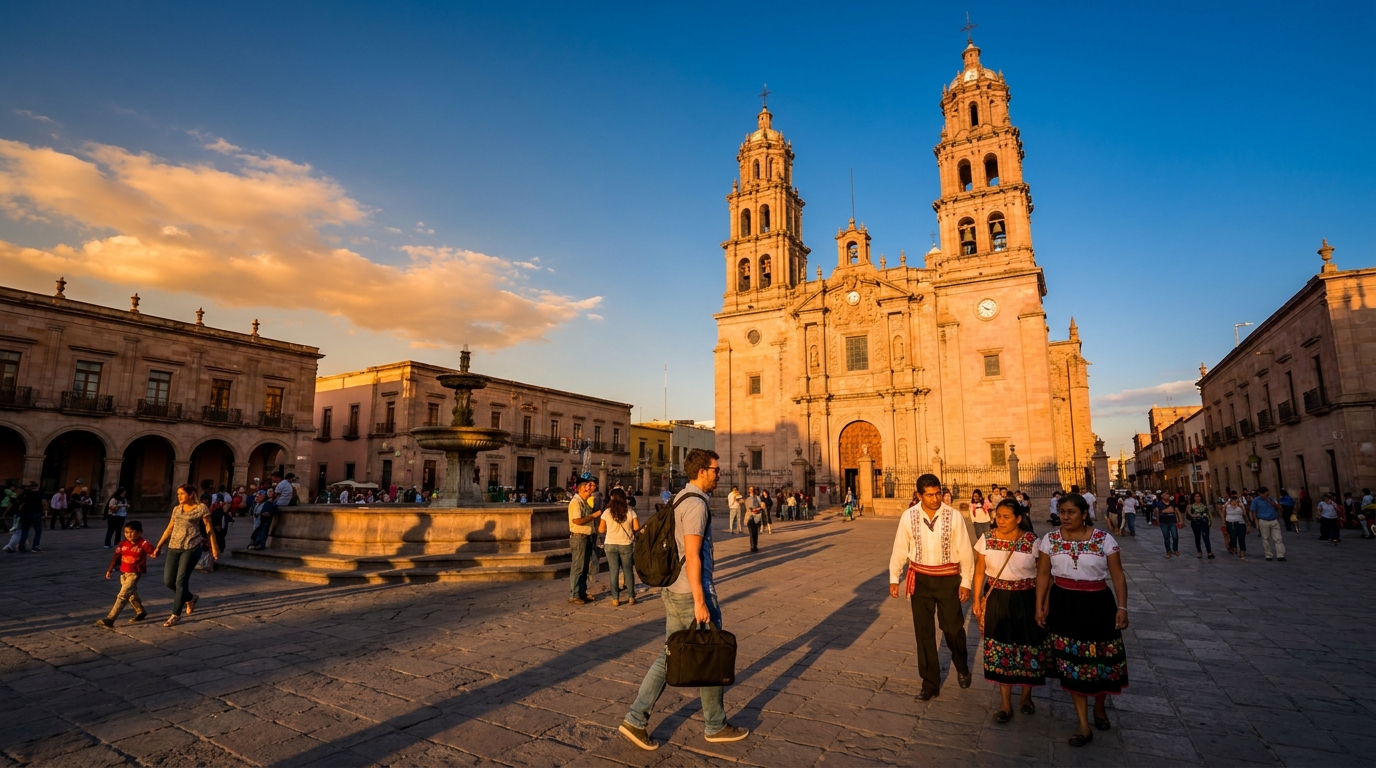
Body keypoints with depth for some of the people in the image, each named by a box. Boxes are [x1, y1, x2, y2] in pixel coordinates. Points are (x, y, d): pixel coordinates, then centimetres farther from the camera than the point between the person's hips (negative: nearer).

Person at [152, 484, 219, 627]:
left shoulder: (201, 508, -3)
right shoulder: (176, 509, 13)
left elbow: (208, 528, -2)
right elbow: (169, 529, 18)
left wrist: (214, 547, -5)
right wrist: (158, 546, 15)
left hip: (191, 548, -6)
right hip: (174, 547, 6)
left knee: (181, 581, -6)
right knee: (168, 581, 5)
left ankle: (175, 615, 6)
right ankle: (190, 598, 31)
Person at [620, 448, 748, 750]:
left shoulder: (680, 499, 12)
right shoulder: (696, 503, -18)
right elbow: (692, 556, -22)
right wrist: (700, 601, -21)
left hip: (673, 590, 9)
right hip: (692, 592, -9)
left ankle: (636, 720, 15)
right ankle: (715, 726, 23)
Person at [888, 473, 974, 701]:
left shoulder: (954, 516, -13)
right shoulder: (909, 517, -9)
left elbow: (965, 551, -6)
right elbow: (900, 549, 0)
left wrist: (966, 582, -5)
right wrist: (893, 578, 3)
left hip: (948, 579, -1)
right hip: (920, 579, 2)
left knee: (953, 628, 9)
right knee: (923, 632, 10)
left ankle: (962, 669, 42)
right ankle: (930, 683, 26)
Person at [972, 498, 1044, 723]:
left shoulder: (1033, 542, -9)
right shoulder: (986, 540, -4)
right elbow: (979, 571, 4)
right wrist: (977, 600, 4)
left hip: (1026, 600, -1)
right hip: (996, 600, 1)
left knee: (1028, 647, 9)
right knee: (1000, 649, 4)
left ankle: (1026, 696, 35)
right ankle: (1006, 705, 17)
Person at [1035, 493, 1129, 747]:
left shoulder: (1104, 539, -6)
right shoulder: (1050, 540, -2)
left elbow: (1118, 576, -3)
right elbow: (1043, 575, 2)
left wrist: (1122, 607, -9)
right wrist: (1040, 607, 0)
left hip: (1098, 605, -1)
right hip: (1063, 605, 1)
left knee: (1101, 658, 11)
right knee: (1071, 662, 3)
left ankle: (1099, 708, 41)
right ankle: (1084, 726, 14)